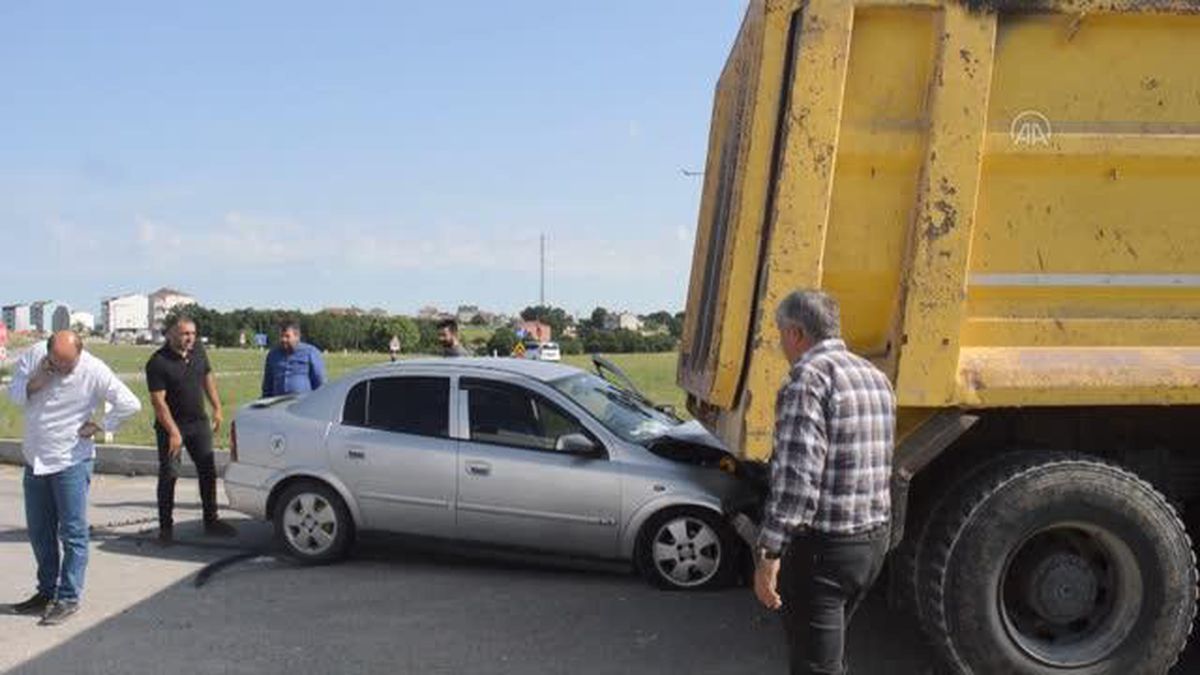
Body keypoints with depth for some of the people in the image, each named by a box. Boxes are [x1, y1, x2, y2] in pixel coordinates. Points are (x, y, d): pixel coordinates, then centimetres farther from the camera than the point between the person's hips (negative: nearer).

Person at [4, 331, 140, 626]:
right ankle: (46, 592, 28)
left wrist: (100, 427, -10)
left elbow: (130, 404, -15)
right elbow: (13, 394, 0)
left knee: (73, 533, -1)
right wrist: (36, 382, -18)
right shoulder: (32, 356, -5)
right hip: (34, 459, 5)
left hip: (71, 461, -5)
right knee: (39, 531, 15)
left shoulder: (93, 370, -17)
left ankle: (69, 598, 6)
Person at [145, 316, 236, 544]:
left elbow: (208, 379, 16)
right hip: (171, 425, -6)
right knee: (168, 475, -1)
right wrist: (174, 432, -22)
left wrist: (217, 409, 12)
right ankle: (166, 527, 8)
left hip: (199, 422, 6)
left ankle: (211, 521, 19)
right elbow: (158, 401, -19)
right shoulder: (158, 363, -17)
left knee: (208, 471, 8)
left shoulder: (198, 352, 1)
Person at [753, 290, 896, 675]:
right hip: (875, 541, 9)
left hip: (823, 547, -9)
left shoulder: (809, 377, -17)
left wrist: (768, 554, -23)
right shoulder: (876, 377, 11)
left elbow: (796, 477, -24)